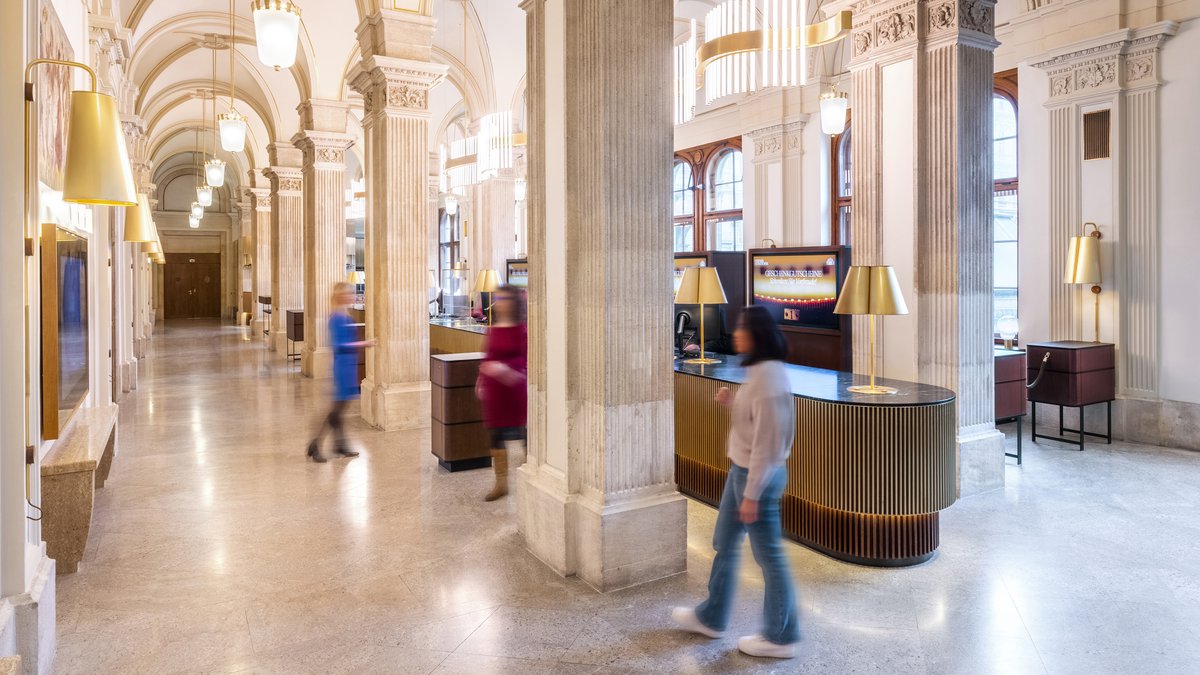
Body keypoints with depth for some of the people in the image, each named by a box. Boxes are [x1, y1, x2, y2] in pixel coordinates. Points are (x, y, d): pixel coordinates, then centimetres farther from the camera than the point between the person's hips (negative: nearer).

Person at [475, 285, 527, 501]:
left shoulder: (521, 329, -10)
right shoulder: (492, 329, 8)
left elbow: (525, 359, -15)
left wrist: (505, 367, -28)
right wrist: (481, 382, 15)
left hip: (514, 388, -6)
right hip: (494, 390, 6)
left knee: (521, 433, 2)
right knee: (496, 435, 10)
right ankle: (501, 483, 23)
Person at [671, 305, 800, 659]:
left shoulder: (769, 375, -23)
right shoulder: (759, 371, 7)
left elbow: (766, 441, -23)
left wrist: (752, 494, -20)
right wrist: (731, 402, 2)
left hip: (759, 475, -10)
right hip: (742, 470, 10)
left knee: (769, 555, 6)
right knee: (724, 544, 20)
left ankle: (781, 637, 23)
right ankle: (711, 617, 36)